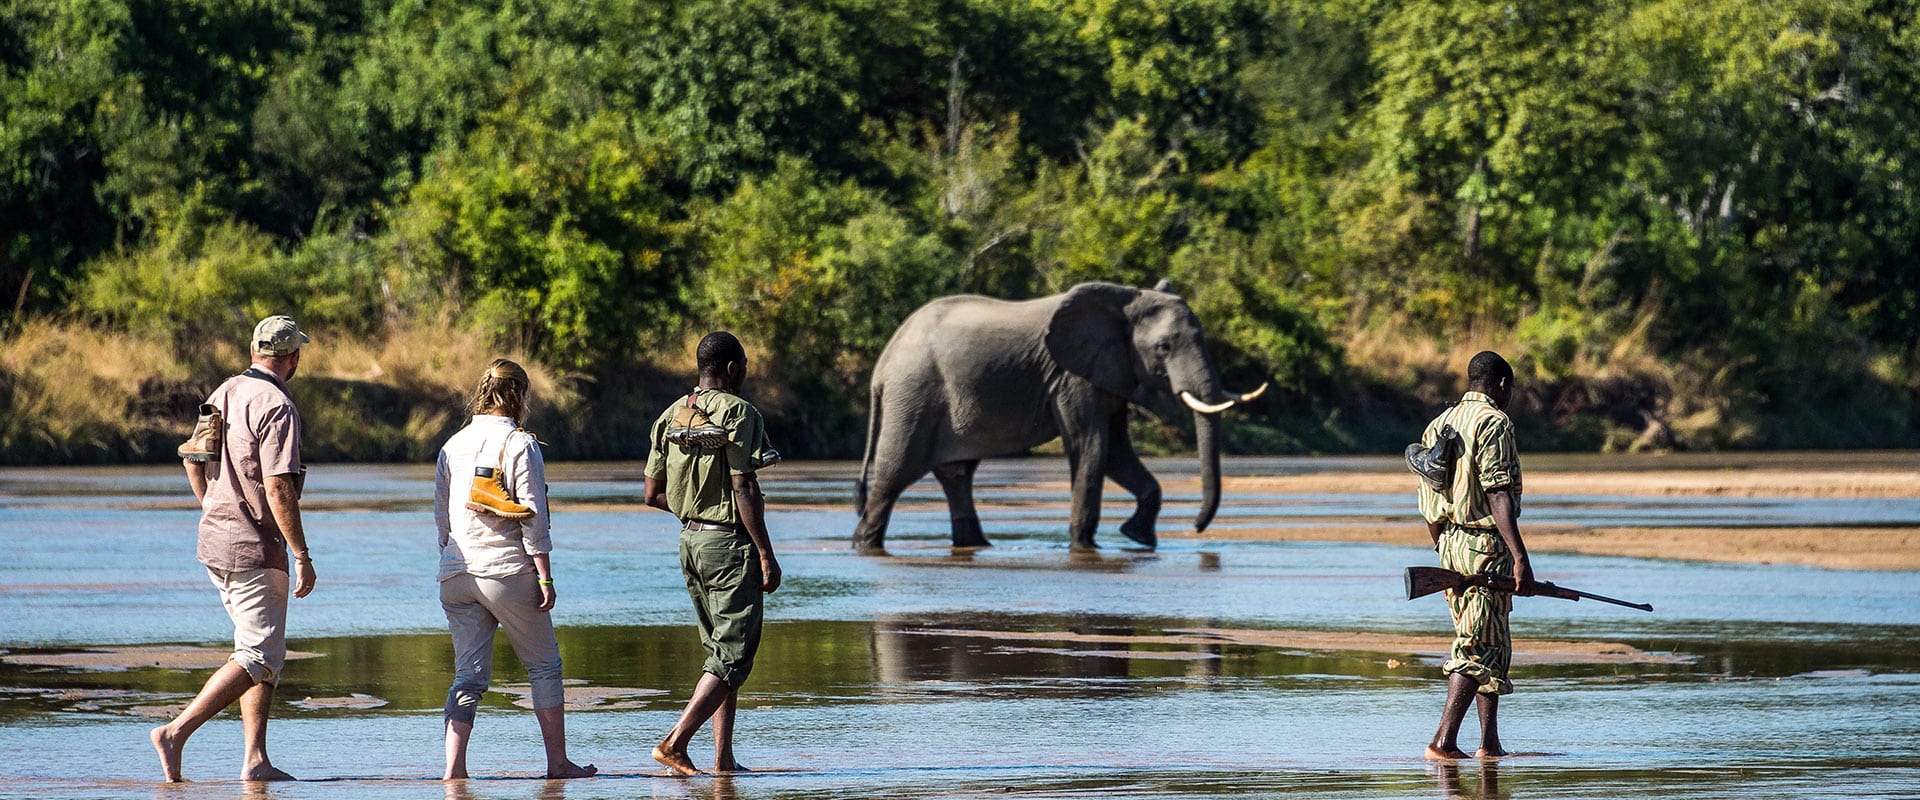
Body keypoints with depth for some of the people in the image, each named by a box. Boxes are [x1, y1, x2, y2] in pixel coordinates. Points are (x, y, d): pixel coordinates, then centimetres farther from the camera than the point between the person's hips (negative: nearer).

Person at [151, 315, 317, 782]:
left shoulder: (226, 394, 10)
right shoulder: (276, 407, -16)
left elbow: (192, 458, 19)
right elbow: (278, 488, -21)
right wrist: (303, 557, -17)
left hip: (214, 539, 9)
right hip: (254, 548, -9)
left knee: (264, 652, 14)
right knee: (259, 658, -7)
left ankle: (256, 761, 10)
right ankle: (175, 733, -16)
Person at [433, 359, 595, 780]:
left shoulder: (453, 446, 11)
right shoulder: (520, 444, -7)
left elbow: (441, 515, 14)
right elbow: (533, 516, -10)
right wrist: (544, 577, -7)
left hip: (457, 573, 5)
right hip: (508, 571, -5)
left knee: (468, 674, 5)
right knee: (544, 666, 9)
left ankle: (453, 766, -8)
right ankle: (558, 762, 11)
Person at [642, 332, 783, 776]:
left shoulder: (670, 417, 9)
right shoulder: (738, 413, -12)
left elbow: (653, 494, 10)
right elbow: (744, 488, -18)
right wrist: (766, 554, -14)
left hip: (690, 539, 8)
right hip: (730, 542, -8)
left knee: (720, 651, 14)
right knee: (732, 656, -5)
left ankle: (724, 760, 11)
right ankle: (674, 742, -17)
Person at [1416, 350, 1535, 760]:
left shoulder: (1440, 423, 15)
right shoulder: (1494, 422, -11)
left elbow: (1429, 503, 17)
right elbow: (1498, 495, -19)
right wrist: (1520, 558, -22)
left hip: (1450, 544, 8)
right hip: (1485, 544, -8)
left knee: (1492, 647, 16)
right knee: (1478, 649, -7)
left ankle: (1490, 744, 17)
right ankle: (1443, 741, -14)